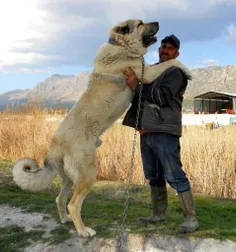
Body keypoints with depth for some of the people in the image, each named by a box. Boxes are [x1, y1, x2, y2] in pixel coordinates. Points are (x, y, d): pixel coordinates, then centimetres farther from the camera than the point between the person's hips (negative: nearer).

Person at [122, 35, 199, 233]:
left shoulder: (175, 73, -3)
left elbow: (162, 97, -18)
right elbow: (138, 99, 24)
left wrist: (137, 86, -22)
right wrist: (138, 122, 9)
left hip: (165, 133, -7)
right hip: (146, 133, 7)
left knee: (174, 175, -9)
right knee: (153, 176, 11)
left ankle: (191, 218, -1)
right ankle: (159, 214, 22)